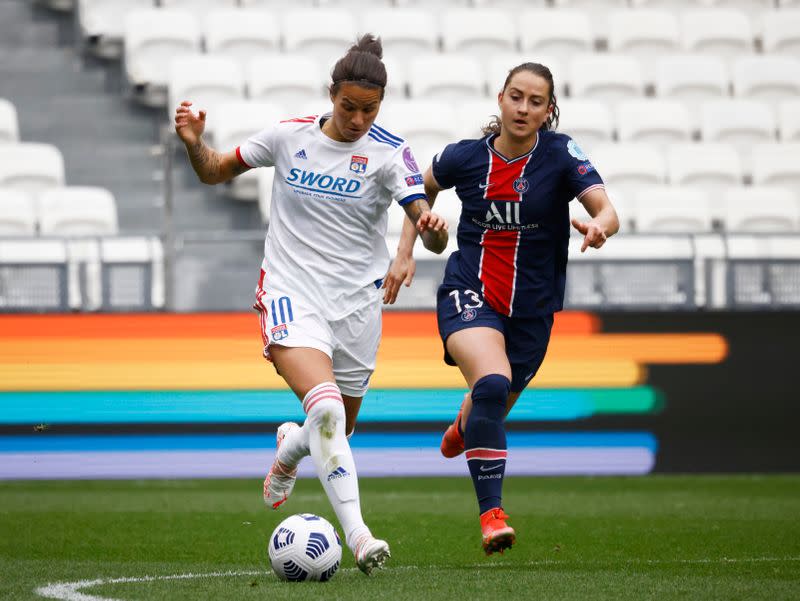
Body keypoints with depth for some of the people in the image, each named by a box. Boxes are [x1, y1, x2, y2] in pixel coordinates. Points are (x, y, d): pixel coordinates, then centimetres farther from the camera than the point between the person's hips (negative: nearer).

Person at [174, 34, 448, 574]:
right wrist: (193, 143, -9)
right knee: (325, 406, -27)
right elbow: (214, 171, 12)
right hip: (291, 292, -2)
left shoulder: (389, 153, -7)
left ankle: (289, 449, 52)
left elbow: (433, 238, -17)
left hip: (357, 302, 2)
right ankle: (357, 534, -30)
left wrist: (432, 228, -41)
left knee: (337, 433, 14)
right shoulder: (290, 136, -2)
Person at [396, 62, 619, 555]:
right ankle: (492, 514, -31)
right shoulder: (465, 157, -4)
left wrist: (599, 227, -44)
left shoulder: (561, 154, -10)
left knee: (491, 411, 18)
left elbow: (607, 212, -21)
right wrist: (406, 247, 10)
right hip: (469, 294, -1)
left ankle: (462, 426, 60)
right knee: (492, 383, -30)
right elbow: (424, 188, 18)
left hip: (531, 309, 2)